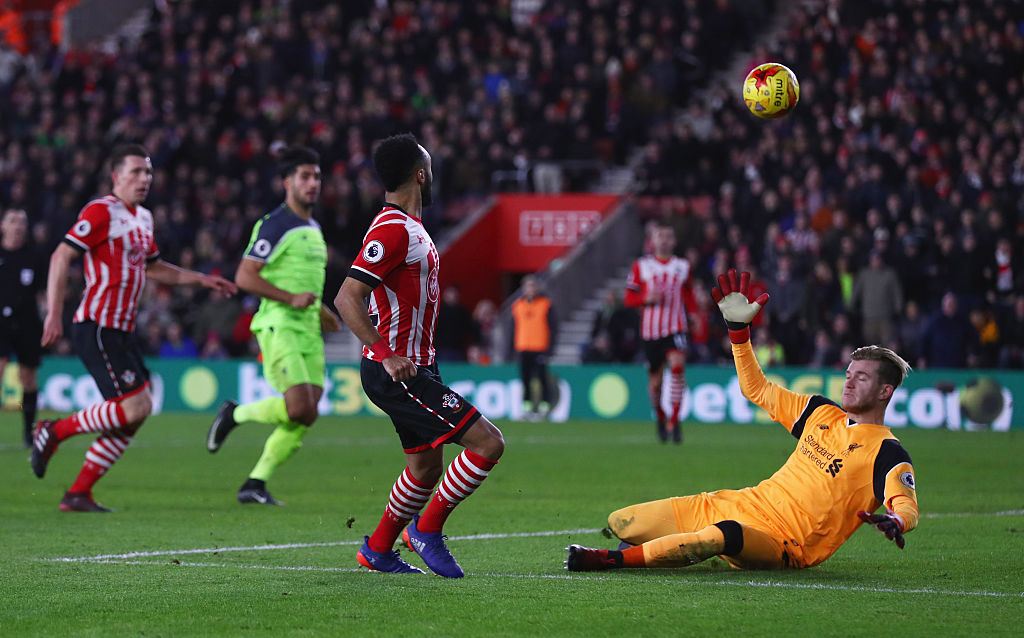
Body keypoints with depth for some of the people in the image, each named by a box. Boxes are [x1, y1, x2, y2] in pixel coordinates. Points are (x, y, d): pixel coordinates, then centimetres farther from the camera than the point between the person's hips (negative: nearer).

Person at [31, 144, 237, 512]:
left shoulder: (143, 218, 17)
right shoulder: (101, 212, -10)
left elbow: (152, 267, 31)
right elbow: (61, 256, -15)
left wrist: (201, 279, 24)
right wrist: (54, 314, -22)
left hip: (121, 330, 9)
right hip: (97, 327, -9)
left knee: (133, 416, 5)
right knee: (135, 407, -17)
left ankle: (78, 494, 9)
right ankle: (54, 432, -1)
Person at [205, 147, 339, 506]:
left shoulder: (313, 228, 19)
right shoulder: (275, 225, -8)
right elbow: (244, 277, -14)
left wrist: (321, 312, 19)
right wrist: (291, 298, -19)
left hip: (309, 331, 8)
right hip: (279, 328, -8)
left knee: (304, 418, -1)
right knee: (299, 409, -20)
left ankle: (254, 484, 5)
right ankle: (235, 414, 4)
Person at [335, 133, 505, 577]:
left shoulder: (410, 226, 15)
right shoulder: (392, 229, -18)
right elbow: (346, 298, -24)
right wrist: (387, 356, -27)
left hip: (411, 369, 10)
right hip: (396, 373, -10)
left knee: (426, 466, 18)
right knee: (488, 443, -13)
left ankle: (377, 551, 30)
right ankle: (426, 529, -2)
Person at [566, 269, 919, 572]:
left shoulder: (888, 453, -5)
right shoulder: (823, 413, 17)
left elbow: (907, 507, -20)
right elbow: (756, 389, 26)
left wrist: (894, 521, -44)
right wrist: (739, 327, 19)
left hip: (782, 547, -7)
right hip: (739, 506, 7)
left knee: (725, 535, -44)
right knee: (618, 524, -2)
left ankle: (613, 560, -36)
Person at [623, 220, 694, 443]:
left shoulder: (682, 266, 8)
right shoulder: (641, 266, 2)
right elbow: (628, 298, 3)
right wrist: (646, 298, -16)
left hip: (676, 329, 0)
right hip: (651, 331, 0)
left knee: (677, 367, -24)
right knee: (655, 380, 7)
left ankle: (674, 421, -21)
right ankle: (660, 417, 35)